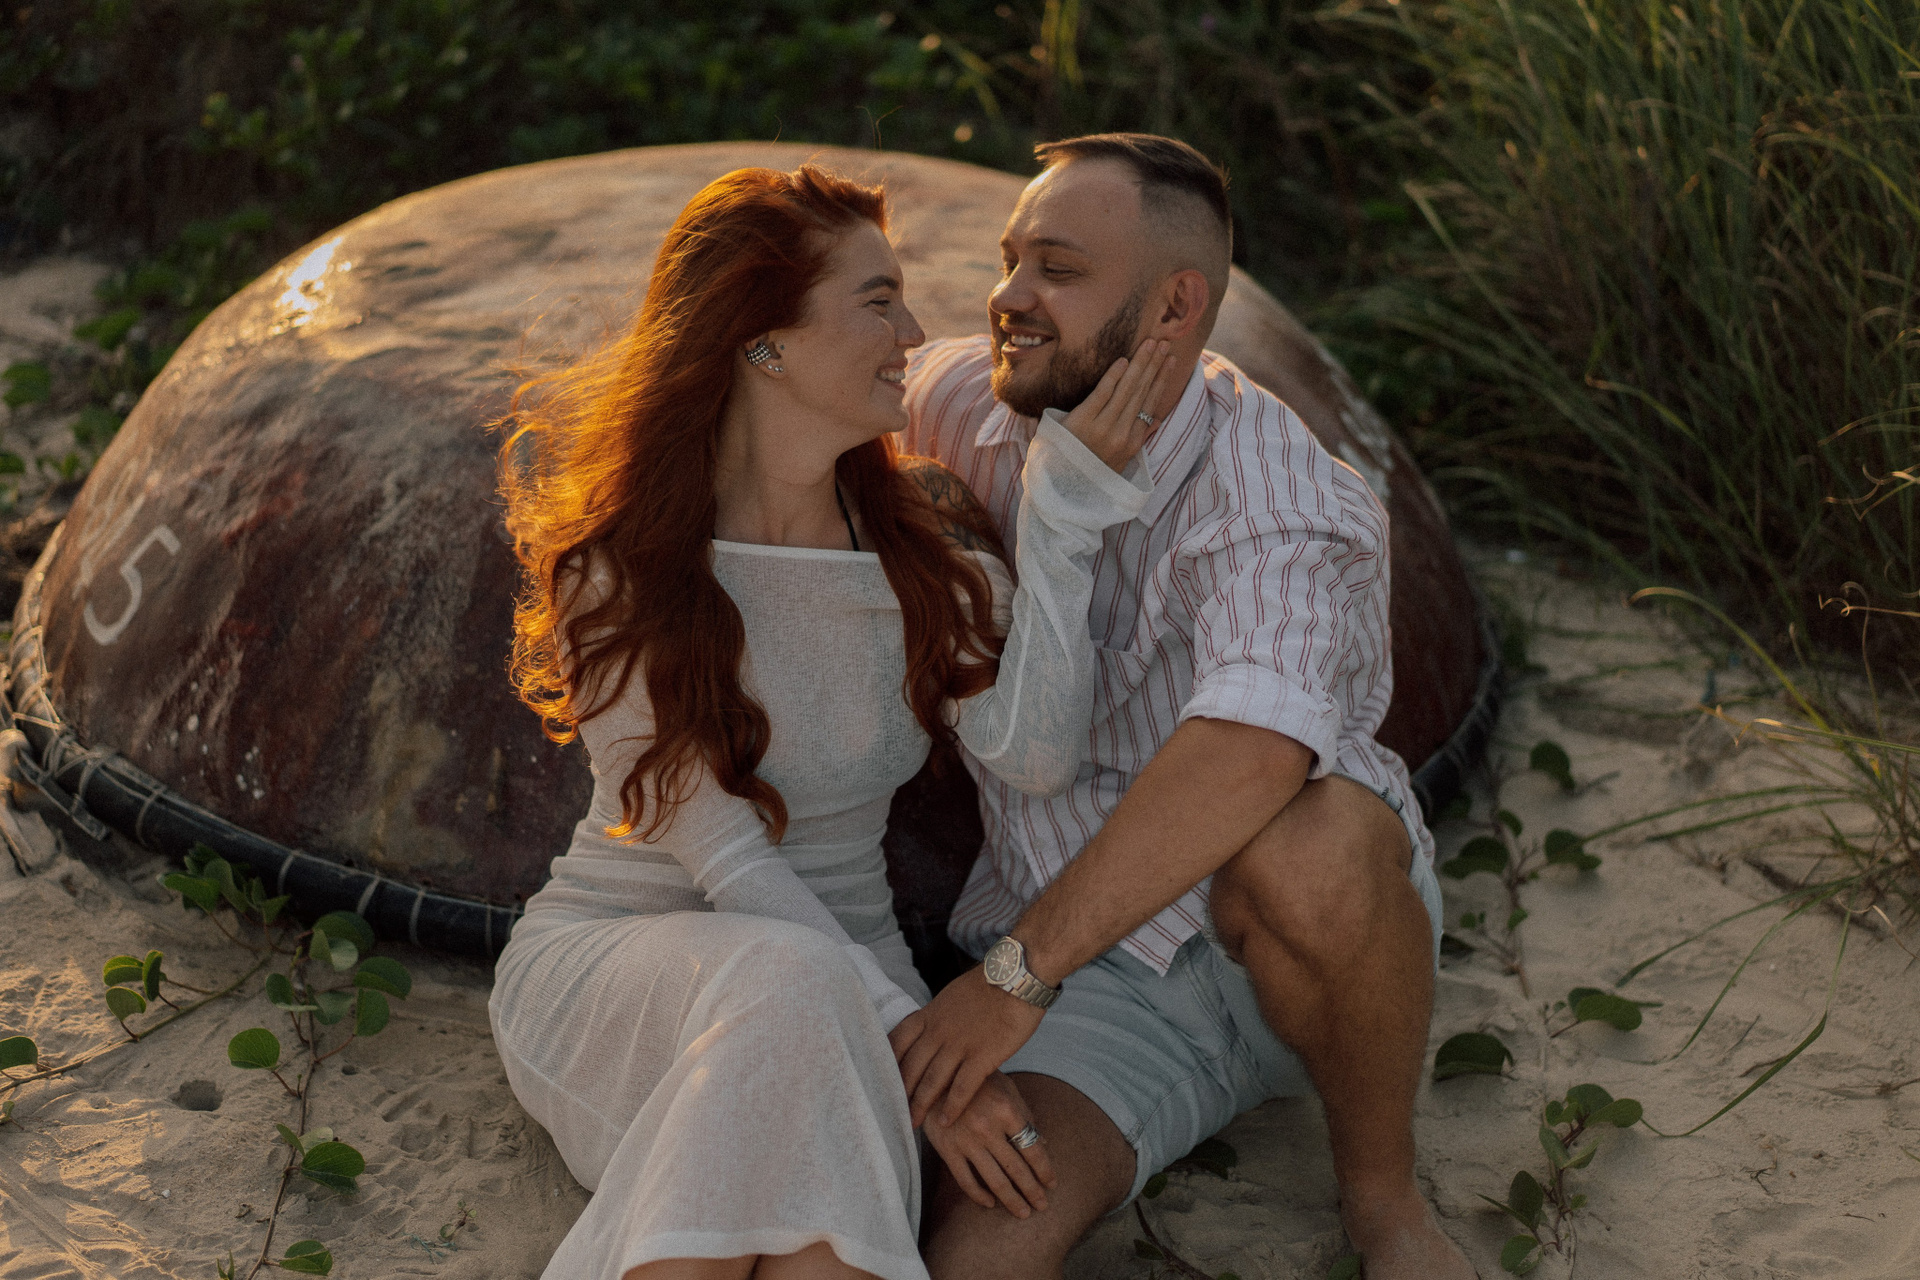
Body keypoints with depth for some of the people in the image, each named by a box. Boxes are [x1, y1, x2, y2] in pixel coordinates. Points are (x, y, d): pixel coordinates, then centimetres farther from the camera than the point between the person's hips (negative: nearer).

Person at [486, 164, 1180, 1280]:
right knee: (786, 983, -38)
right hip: (615, 955, -3)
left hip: (840, 970, 3)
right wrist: (912, 1034, -25)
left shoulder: (920, 529, 3)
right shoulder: (620, 563, -11)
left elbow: (1033, 753, -14)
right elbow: (726, 855, -16)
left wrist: (1070, 499, -17)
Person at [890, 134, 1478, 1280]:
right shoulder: (960, 401, -1)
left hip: (1300, 932, -2)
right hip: (1094, 974, 2)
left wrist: (1015, 972, -41)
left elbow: (1252, 750, -41)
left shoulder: (1282, 503, -22)